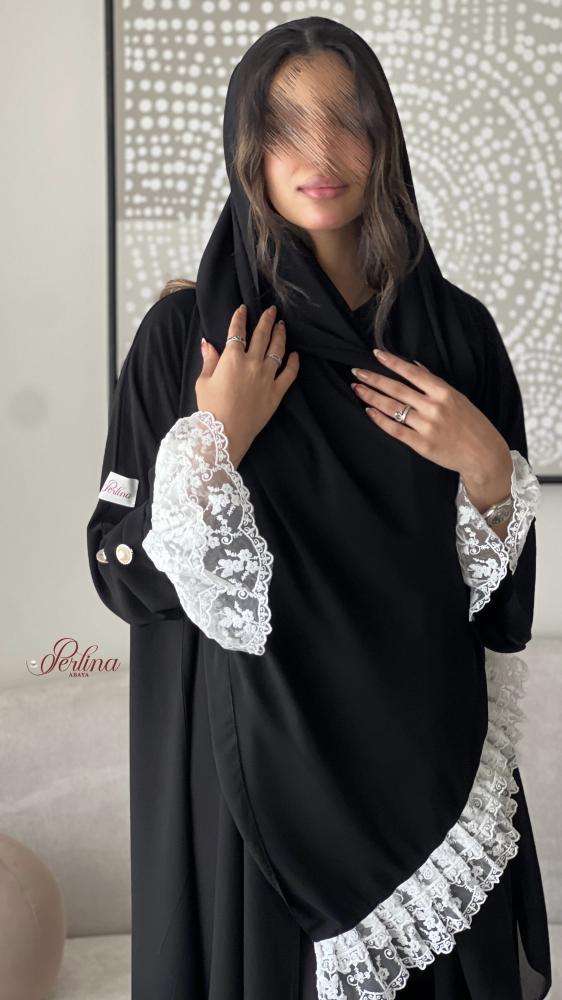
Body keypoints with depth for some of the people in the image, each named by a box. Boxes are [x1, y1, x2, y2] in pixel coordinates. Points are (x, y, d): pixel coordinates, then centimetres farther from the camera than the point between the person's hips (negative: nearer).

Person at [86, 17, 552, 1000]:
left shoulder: (457, 330, 0)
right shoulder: (186, 332, -6)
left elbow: (508, 586, 6)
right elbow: (122, 573, -5)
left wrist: (488, 467, -12)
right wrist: (215, 444, -17)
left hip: (427, 746, 2)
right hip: (256, 755, -2)